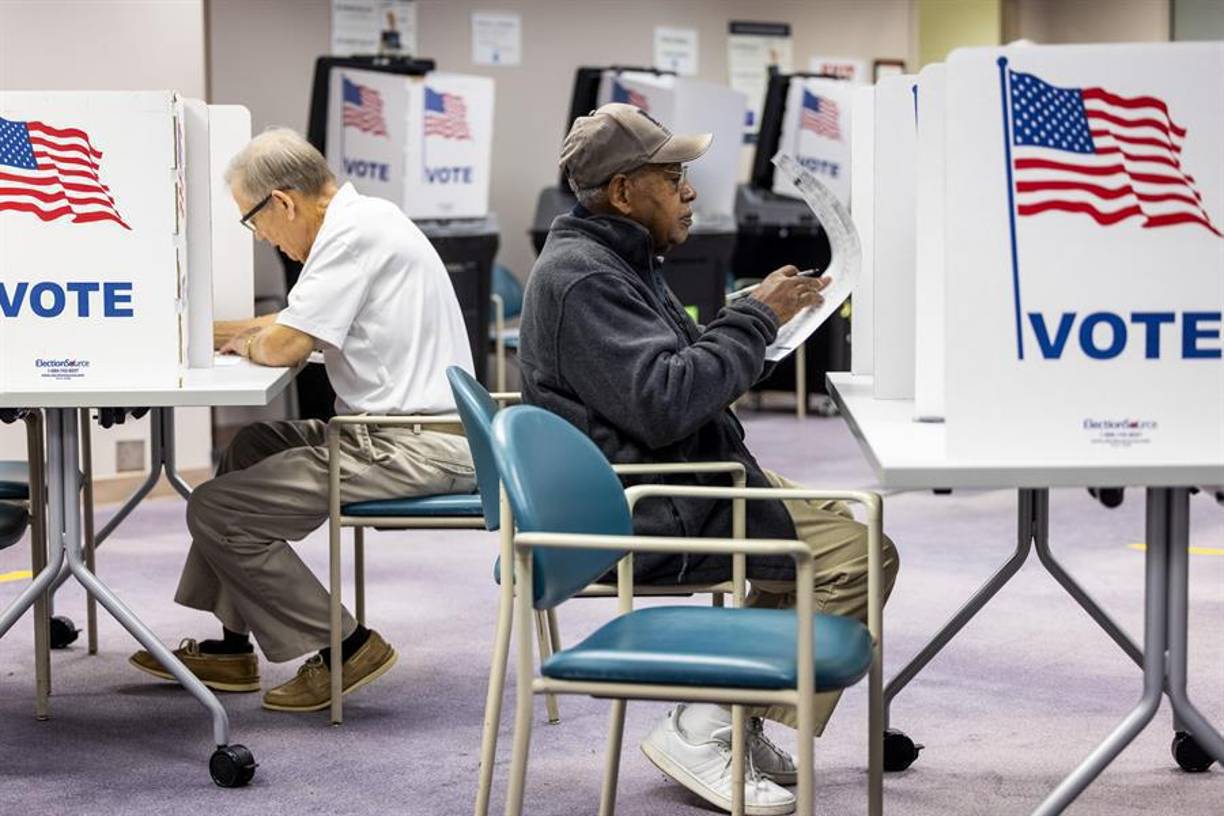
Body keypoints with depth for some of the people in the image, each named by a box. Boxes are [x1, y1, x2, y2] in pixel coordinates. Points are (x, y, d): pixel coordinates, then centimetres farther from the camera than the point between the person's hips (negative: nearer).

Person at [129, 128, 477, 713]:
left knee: (214, 510, -8)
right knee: (250, 447, 25)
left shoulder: (355, 233, -16)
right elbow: (302, 322, 27)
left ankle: (343, 648, 0)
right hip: (407, 432, 11)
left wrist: (247, 344, 3)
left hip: (414, 448, -11)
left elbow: (285, 346, -20)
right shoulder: (363, 219, 16)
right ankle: (232, 647, 25)